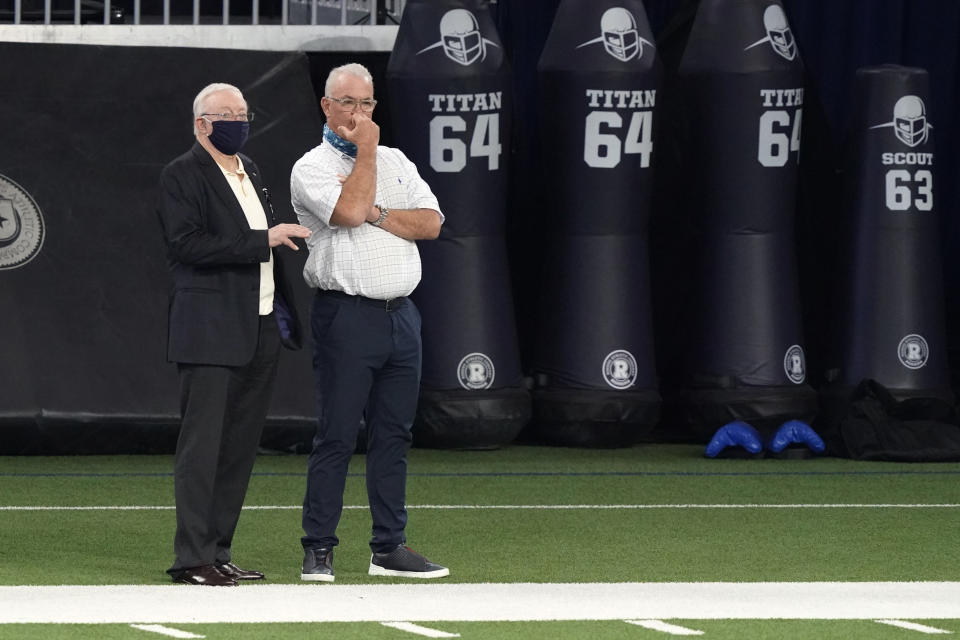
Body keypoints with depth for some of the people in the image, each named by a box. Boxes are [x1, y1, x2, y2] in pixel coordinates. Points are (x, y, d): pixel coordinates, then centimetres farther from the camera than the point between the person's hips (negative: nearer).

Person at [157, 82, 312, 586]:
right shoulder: (181, 177, -7)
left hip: (260, 331, 8)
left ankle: (218, 551, 15)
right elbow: (188, 244, -19)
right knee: (202, 445, -8)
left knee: (240, 446, 9)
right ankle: (192, 558, -7)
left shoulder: (249, 171, 19)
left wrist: (281, 310, 18)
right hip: (210, 332, -8)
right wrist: (263, 241, -19)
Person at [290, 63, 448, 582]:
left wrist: (377, 213, -9)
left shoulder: (396, 163, 17)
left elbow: (431, 223, 5)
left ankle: (389, 547, 13)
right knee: (336, 436, -6)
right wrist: (366, 150, -8)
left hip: (400, 315, 6)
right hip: (347, 316, -6)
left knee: (394, 434, 8)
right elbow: (350, 211, -19)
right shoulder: (312, 168, 0)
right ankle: (318, 549, -1)